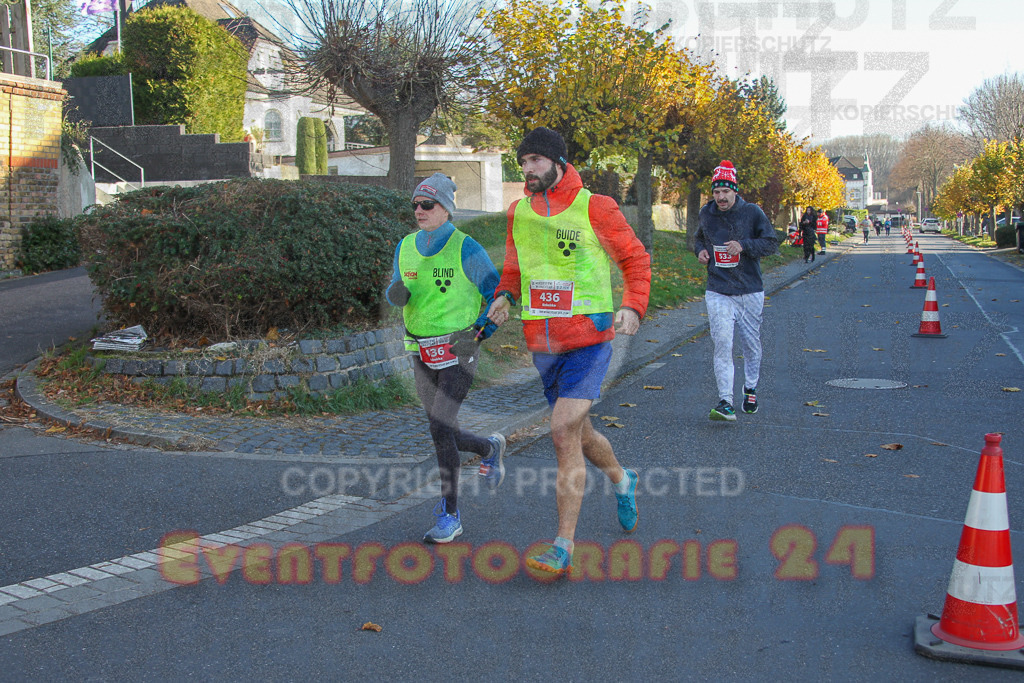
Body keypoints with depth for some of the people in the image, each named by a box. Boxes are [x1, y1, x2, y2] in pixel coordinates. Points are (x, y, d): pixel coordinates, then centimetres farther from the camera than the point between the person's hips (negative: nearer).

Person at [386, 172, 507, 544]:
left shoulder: (466, 248, -10)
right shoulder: (406, 246, 5)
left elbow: (497, 292, -3)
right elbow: (399, 292, 13)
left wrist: (480, 332, -8)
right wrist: (396, 292, -10)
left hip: (458, 351, -6)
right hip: (422, 355, 6)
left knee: (441, 427, -15)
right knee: (445, 433, 11)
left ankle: (449, 514, -2)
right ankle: (491, 448, 43)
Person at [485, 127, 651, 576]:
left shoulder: (595, 208, -7)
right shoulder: (518, 212, 7)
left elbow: (636, 258, 2)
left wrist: (632, 305, -13)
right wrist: (504, 295, 0)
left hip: (588, 341, -6)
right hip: (542, 344, 6)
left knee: (564, 433, -16)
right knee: (579, 433, 18)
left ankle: (563, 550, -10)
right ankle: (621, 481, 50)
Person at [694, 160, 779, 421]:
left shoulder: (752, 212, -4)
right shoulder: (705, 214, 5)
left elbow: (771, 243, -5)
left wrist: (744, 245, -19)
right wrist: (700, 250, 2)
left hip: (750, 292, 0)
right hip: (718, 292, 1)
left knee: (751, 344, 12)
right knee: (722, 345, -12)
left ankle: (750, 389, 36)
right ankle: (725, 402, -15)